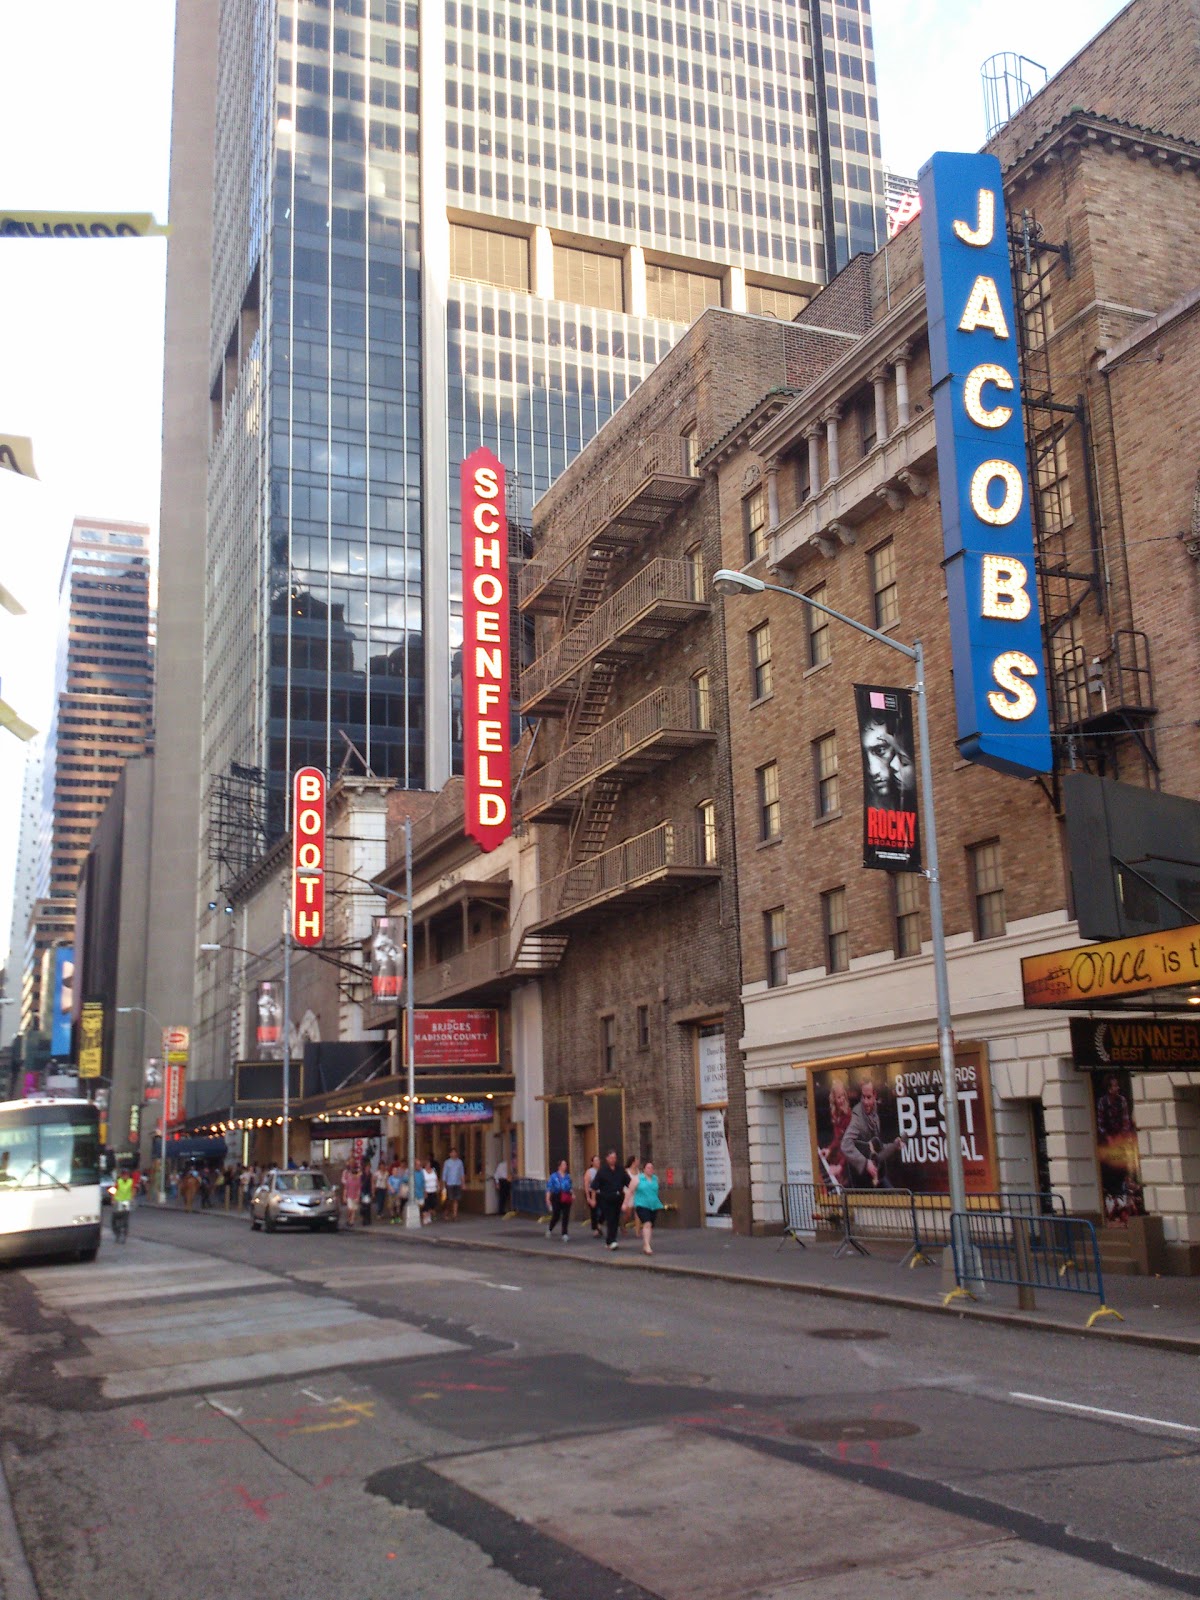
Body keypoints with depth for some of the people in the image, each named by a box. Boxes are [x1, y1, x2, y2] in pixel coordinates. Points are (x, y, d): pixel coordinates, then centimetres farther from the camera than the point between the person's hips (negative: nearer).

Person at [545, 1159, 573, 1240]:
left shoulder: (568, 1176, 10)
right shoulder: (554, 1176, -1)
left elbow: (570, 1187, 15)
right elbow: (549, 1188, -4)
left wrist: (573, 1194, -2)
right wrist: (548, 1198, -12)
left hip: (566, 1199, 3)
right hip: (556, 1198, -3)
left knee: (566, 1216, -2)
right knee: (556, 1215, 0)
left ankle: (565, 1234, 5)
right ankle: (550, 1230, 26)